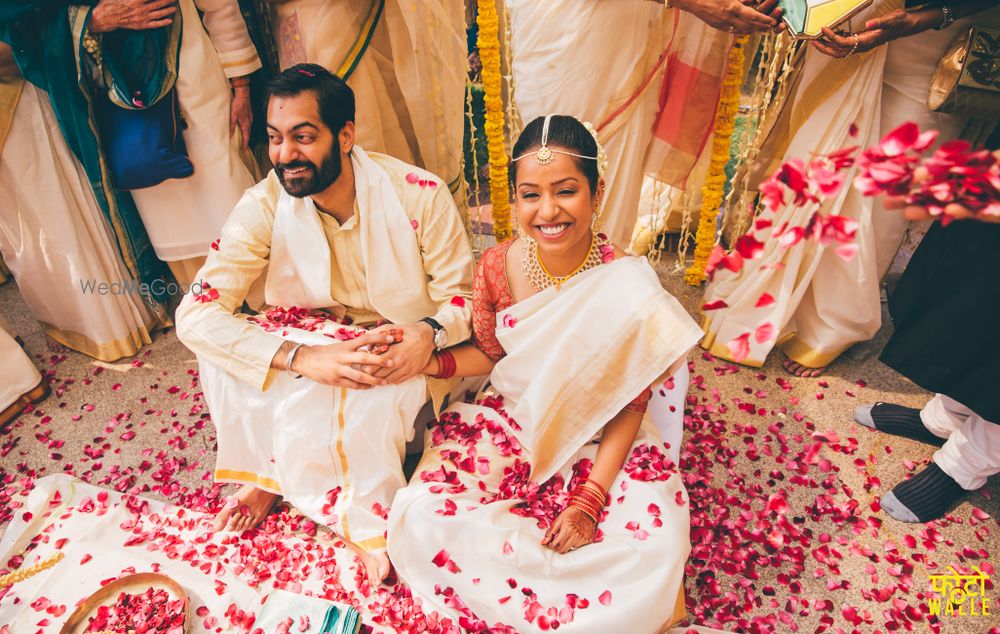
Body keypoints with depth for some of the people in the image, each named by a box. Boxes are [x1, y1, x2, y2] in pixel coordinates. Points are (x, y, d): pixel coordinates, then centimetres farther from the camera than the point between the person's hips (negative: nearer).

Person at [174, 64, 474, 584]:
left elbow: (464, 294, -9)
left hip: (402, 355, -2)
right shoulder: (265, 205, -13)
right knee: (223, 352, -24)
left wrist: (430, 333, -32)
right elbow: (195, 313, -20)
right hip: (317, 345, 3)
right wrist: (301, 357, -34)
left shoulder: (418, 194, -16)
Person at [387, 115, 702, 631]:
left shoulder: (629, 285, -20)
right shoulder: (497, 267, -13)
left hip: (597, 441, -1)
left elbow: (629, 404, -12)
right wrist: (427, 361, -15)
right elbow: (489, 352, 4)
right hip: (508, 421, 2)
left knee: (655, 547, -22)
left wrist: (590, 499, -17)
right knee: (423, 517, -18)